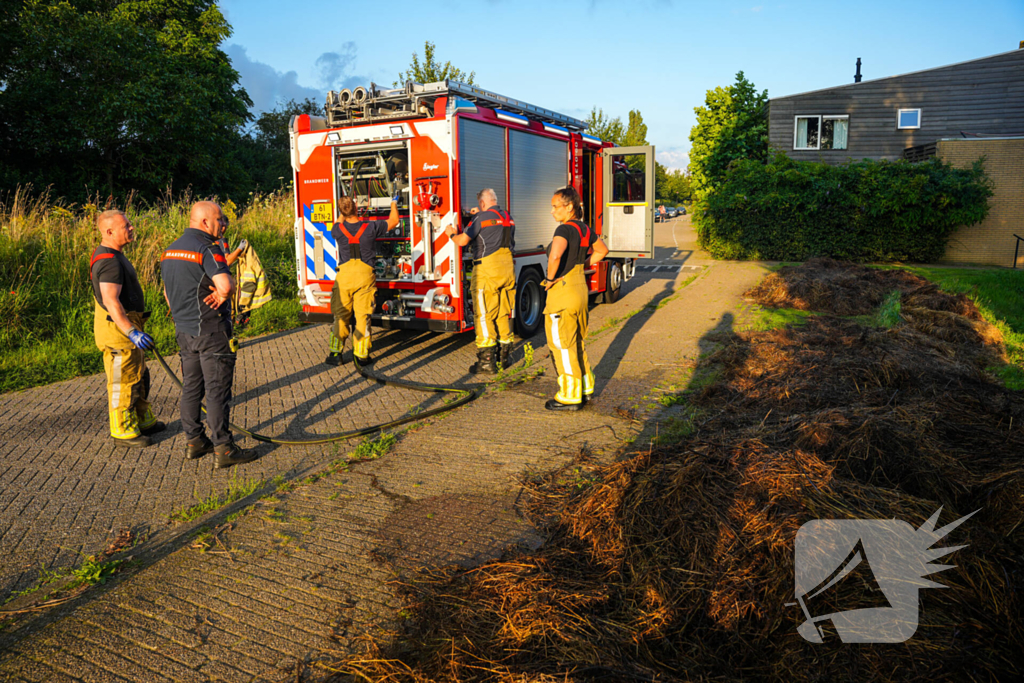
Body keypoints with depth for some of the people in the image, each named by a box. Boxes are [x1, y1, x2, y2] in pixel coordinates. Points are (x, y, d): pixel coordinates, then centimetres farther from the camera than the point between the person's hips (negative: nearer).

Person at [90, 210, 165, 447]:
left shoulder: (112, 256, 14)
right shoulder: (109, 261, -21)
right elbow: (111, 301, -30)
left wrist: (135, 327, 31)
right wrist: (132, 331, -36)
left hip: (126, 326, 11)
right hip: (117, 329, -11)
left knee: (139, 377, 20)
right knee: (123, 382, 0)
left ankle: (144, 421, 32)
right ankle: (123, 430, 11)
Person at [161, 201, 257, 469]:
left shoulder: (170, 250, 13)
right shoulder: (207, 248, -16)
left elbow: (167, 292, 21)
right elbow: (226, 285, -30)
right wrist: (222, 294, -9)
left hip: (184, 330, 9)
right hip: (211, 330, -9)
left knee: (191, 387, 15)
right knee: (217, 389, -3)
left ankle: (195, 441, 24)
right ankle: (223, 449, 2)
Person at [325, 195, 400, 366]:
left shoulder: (338, 230, -5)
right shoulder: (371, 227, -9)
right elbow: (393, 220, 9)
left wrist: (344, 214, 39)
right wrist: (394, 203, 26)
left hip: (344, 276, 1)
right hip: (365, 276, -1)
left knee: (340, 316, 11)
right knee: (363, 317, 4)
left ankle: (336, 354, 14)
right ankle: (361, 355, 10)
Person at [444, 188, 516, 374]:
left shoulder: (482, 218, -6)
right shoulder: (508, 218, 14)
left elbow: (463, 240, -5)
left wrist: (451, 234, 17)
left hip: (487, 270, -7)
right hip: (508, 268, 7)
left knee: (484, 315, -3)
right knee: (504, 313, 13)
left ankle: (486, 361, -4)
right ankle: (503, 356, 19)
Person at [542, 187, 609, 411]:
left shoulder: (564, 229, -18)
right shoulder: (584, 229, 9)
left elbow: (555, 256, -37)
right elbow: (602, 250, 27)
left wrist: (550, 278, -20)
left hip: (563, 291, -9)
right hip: (581, 288, 9)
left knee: (563, 346, 1)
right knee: (577, 343, 20)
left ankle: (570, 397, 9)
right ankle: (586, 388, 30)